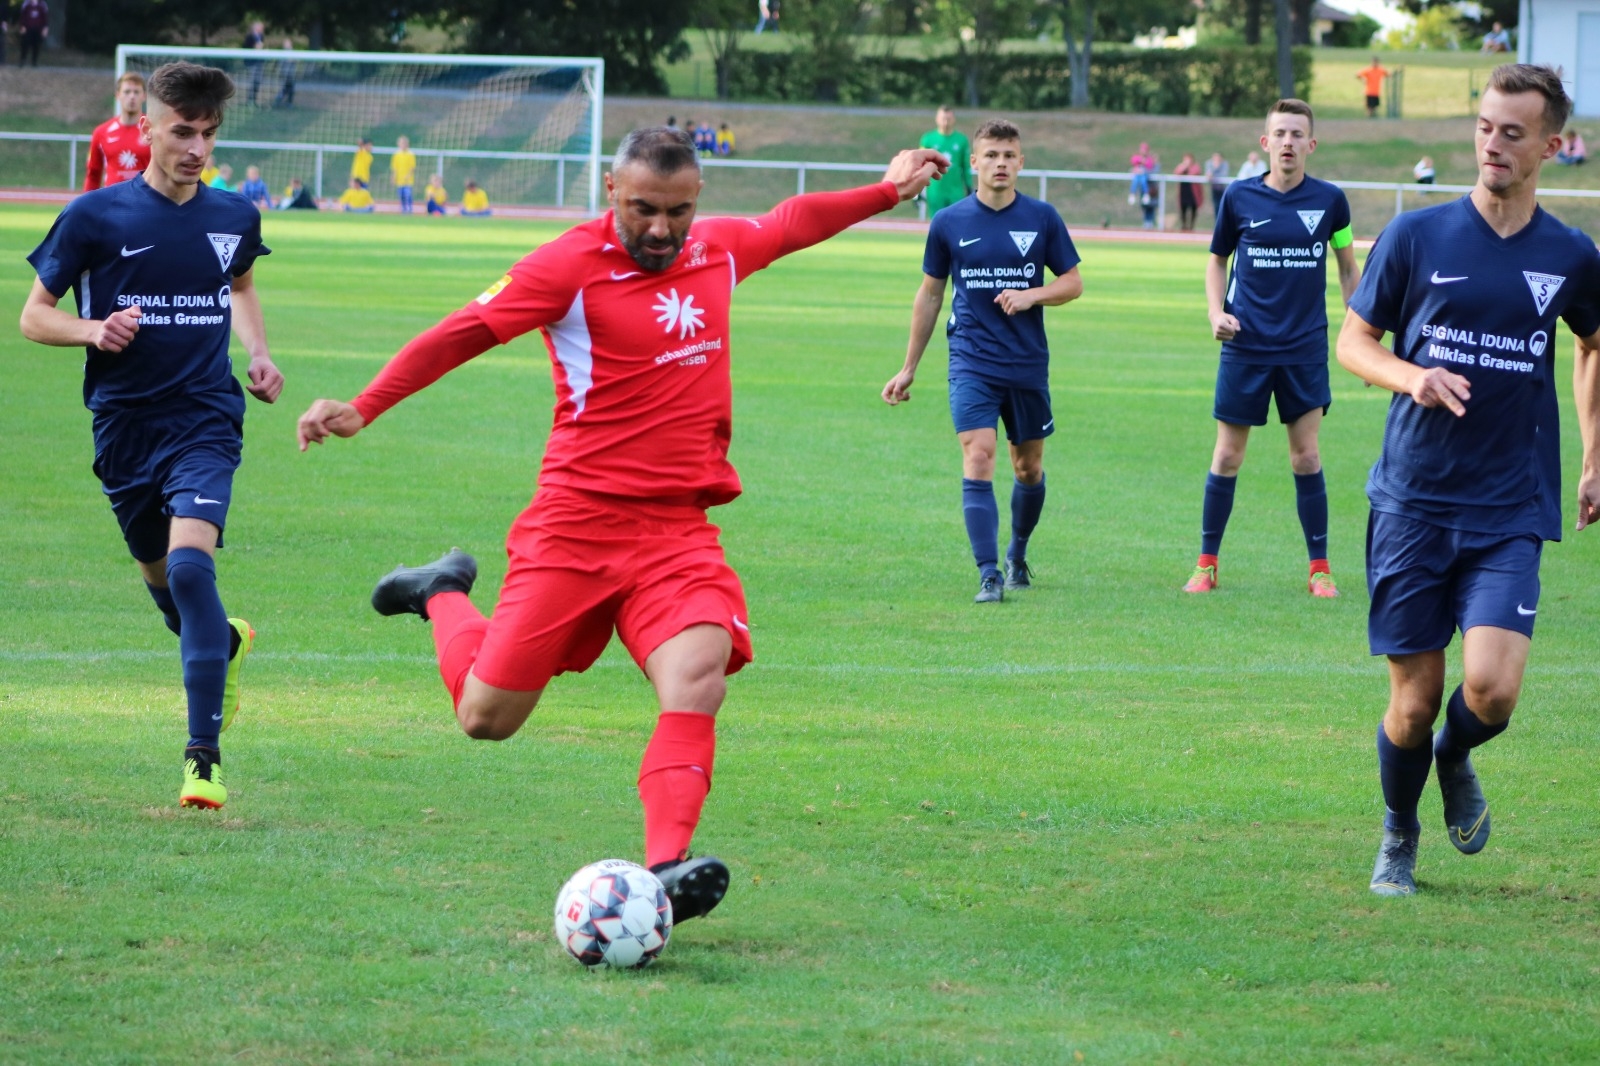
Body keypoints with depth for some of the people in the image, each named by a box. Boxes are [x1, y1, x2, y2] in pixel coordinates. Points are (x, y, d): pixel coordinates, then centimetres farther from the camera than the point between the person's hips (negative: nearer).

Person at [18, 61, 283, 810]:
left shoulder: (234, 219, 3)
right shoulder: (96, 216, -5)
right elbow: (34, 315, 1)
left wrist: (258, 354, 8)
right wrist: (93, 331, -18)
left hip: (205, 418, -1)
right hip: (124, 424, 1)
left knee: (189, 562, -22)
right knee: (160, 579, 15)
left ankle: (204, 756, -20)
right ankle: (229, 641, 53)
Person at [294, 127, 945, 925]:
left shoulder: (720, 248, 8)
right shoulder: (570, 265, -9)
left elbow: (794, 221, 30)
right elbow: (459, 334, -7)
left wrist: (889, 190, 34)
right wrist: (362, 410, -13)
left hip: (678, 530, 3)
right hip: (574, 523, -3)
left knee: (697, 683, -23)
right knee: (486, 717, 3)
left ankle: (665, 869, -29)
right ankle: (444, 595, 34)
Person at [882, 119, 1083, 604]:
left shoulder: (1042, 218, 1)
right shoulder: (949, 223, 1)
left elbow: (1073, 283, 7)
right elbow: (929, 295, 11)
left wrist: (1031, 295, -15)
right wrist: (909, 368, 13)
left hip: (1028, 364, 2)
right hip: (971, 362, -2)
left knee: (1029, 468, 11)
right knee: (978, 458, -16)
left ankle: (1017, 557, 35)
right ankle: (989, 575, -18)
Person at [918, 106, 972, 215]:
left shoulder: (962, 140, 0)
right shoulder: (928, 139, -1)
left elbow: (967, 167, 7)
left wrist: (969, 189, 9)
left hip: (956, 193, 0)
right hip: (935, 192, 0)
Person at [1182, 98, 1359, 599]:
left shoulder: (1329, 200, 0)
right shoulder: (1239, 197, -1)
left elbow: (1347, 267, 12)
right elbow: (1217, 259, 12)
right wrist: (1216, 312, -3)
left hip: (1305, 349, 0)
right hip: (1245, 347, 0)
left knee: (1306, 457, 0)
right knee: (1227, 457, 2)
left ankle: (1319, 568, 9)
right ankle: (1206, 563, 13)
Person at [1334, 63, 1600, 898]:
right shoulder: (1416, 236, -1)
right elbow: (1353, 341, 5)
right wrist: (1410, 376, -16)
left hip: (1511, 511, 1)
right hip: (1413, 504, -1)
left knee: (1492, 690, -17)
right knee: (1414, 703, 1)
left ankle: (1456, 762, 19)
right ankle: (1398, 838, 28)